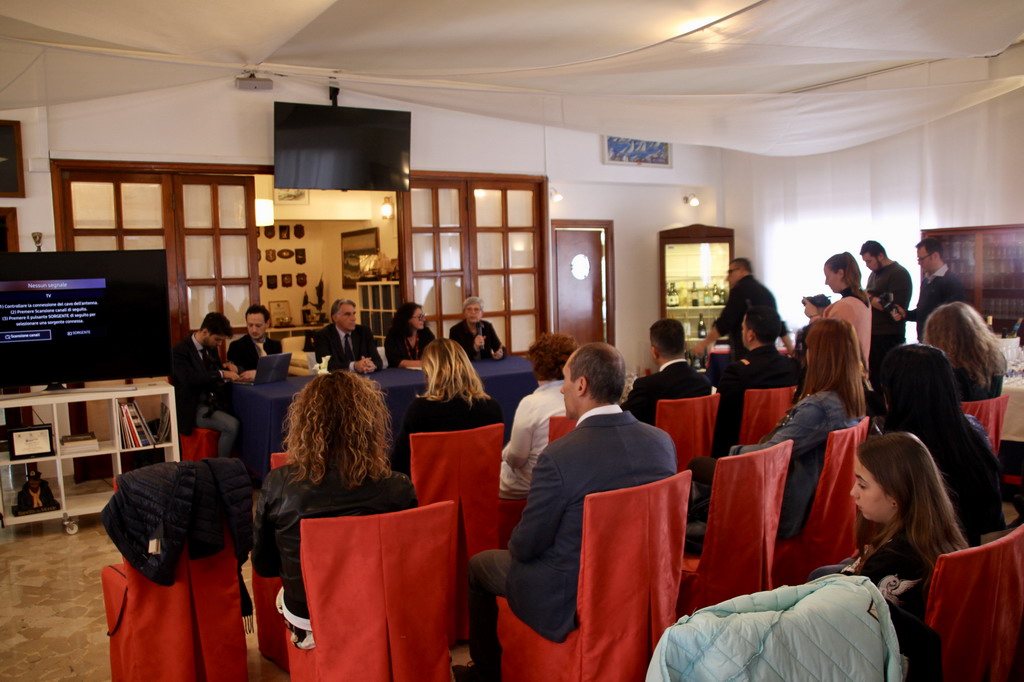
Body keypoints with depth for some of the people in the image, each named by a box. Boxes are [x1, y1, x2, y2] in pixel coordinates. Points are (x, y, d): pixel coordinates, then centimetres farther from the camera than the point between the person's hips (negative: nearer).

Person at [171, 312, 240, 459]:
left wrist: (228, 366, 4)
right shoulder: (180, 351, -10)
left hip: (214, 402, 7)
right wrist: (222, 373, -27)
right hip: (194, 409, -7)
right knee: (231, 425, -30)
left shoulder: (211, 347, 13)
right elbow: (190, 379, -26)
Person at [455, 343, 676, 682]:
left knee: (478, 565, 19)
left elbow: (525, 546, -17)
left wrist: (516, 544, 7)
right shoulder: (662, 441, -10)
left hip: (568, 603, -6)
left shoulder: (560, 456, -29)